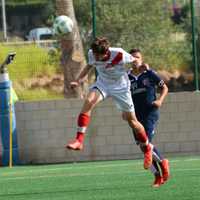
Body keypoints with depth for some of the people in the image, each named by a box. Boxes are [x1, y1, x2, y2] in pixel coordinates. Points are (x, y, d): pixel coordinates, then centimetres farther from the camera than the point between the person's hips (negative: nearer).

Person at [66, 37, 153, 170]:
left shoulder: (119, 55, -30)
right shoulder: (92, 54, -18)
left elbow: (135, 61, -9)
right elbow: (89, 66, 5)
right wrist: (78, 81, -4)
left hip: (120, 87, -3)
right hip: (102, 84, 3)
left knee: (132, 121, 4)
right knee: (89, 101, -27)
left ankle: (147, 148, 28)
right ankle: (79, 140, -28)